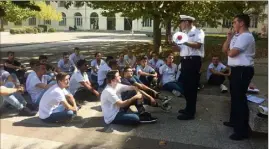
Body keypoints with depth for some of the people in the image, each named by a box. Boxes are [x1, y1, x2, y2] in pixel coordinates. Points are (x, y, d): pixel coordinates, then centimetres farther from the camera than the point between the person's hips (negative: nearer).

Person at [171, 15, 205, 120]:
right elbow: (179, 49, 14)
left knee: (191, 87, -6)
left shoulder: (198, 32, -4)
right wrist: (174, 44, -5)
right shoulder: (183, 34, 19)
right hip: (184, 61, 8)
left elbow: (198, 45, -20)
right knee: (186, 86, 14)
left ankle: (190, 113, 0)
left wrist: (185, 42, -28)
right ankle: (189, 108, 28)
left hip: (193, 61, -8)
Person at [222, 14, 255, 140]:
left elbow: (231, 53, -22)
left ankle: (242, 130, 1)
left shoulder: (245, 36, -16)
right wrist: (229, 38, 1)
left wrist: (228, 51, 2)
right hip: (236, 69, 11)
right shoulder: (237, 36, 16)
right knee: (235, 96, 20)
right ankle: (234, 121, 36)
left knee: (240, 98, -7)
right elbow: (224, 50, 14)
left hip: (243, 70, -11)